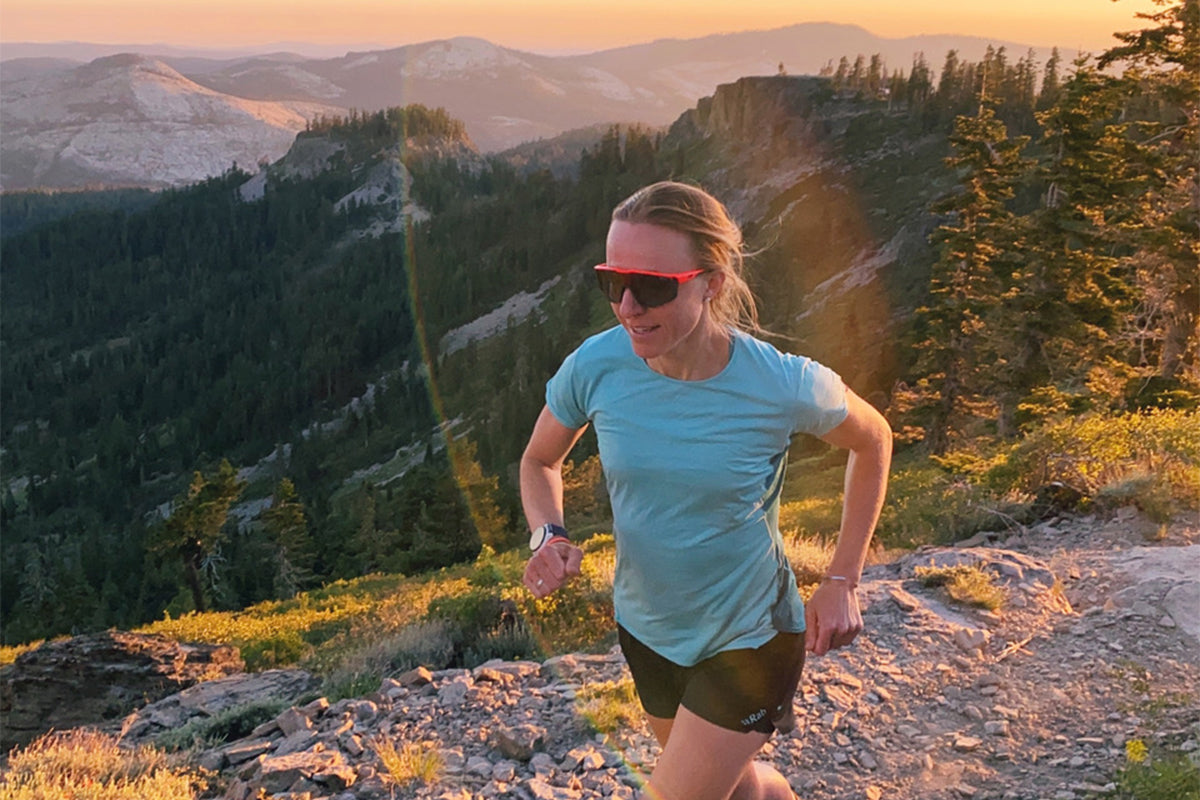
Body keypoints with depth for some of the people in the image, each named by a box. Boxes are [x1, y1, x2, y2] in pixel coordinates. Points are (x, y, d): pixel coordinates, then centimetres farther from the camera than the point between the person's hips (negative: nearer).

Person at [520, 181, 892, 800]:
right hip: (646, 627, 4)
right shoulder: (596, 365, -20)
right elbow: (539, 460, -1)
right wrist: (547, 538, -21)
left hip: (746, 639, -4)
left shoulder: (783, 387, -27)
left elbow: (872, 441, -5)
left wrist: (841, 582, -9)